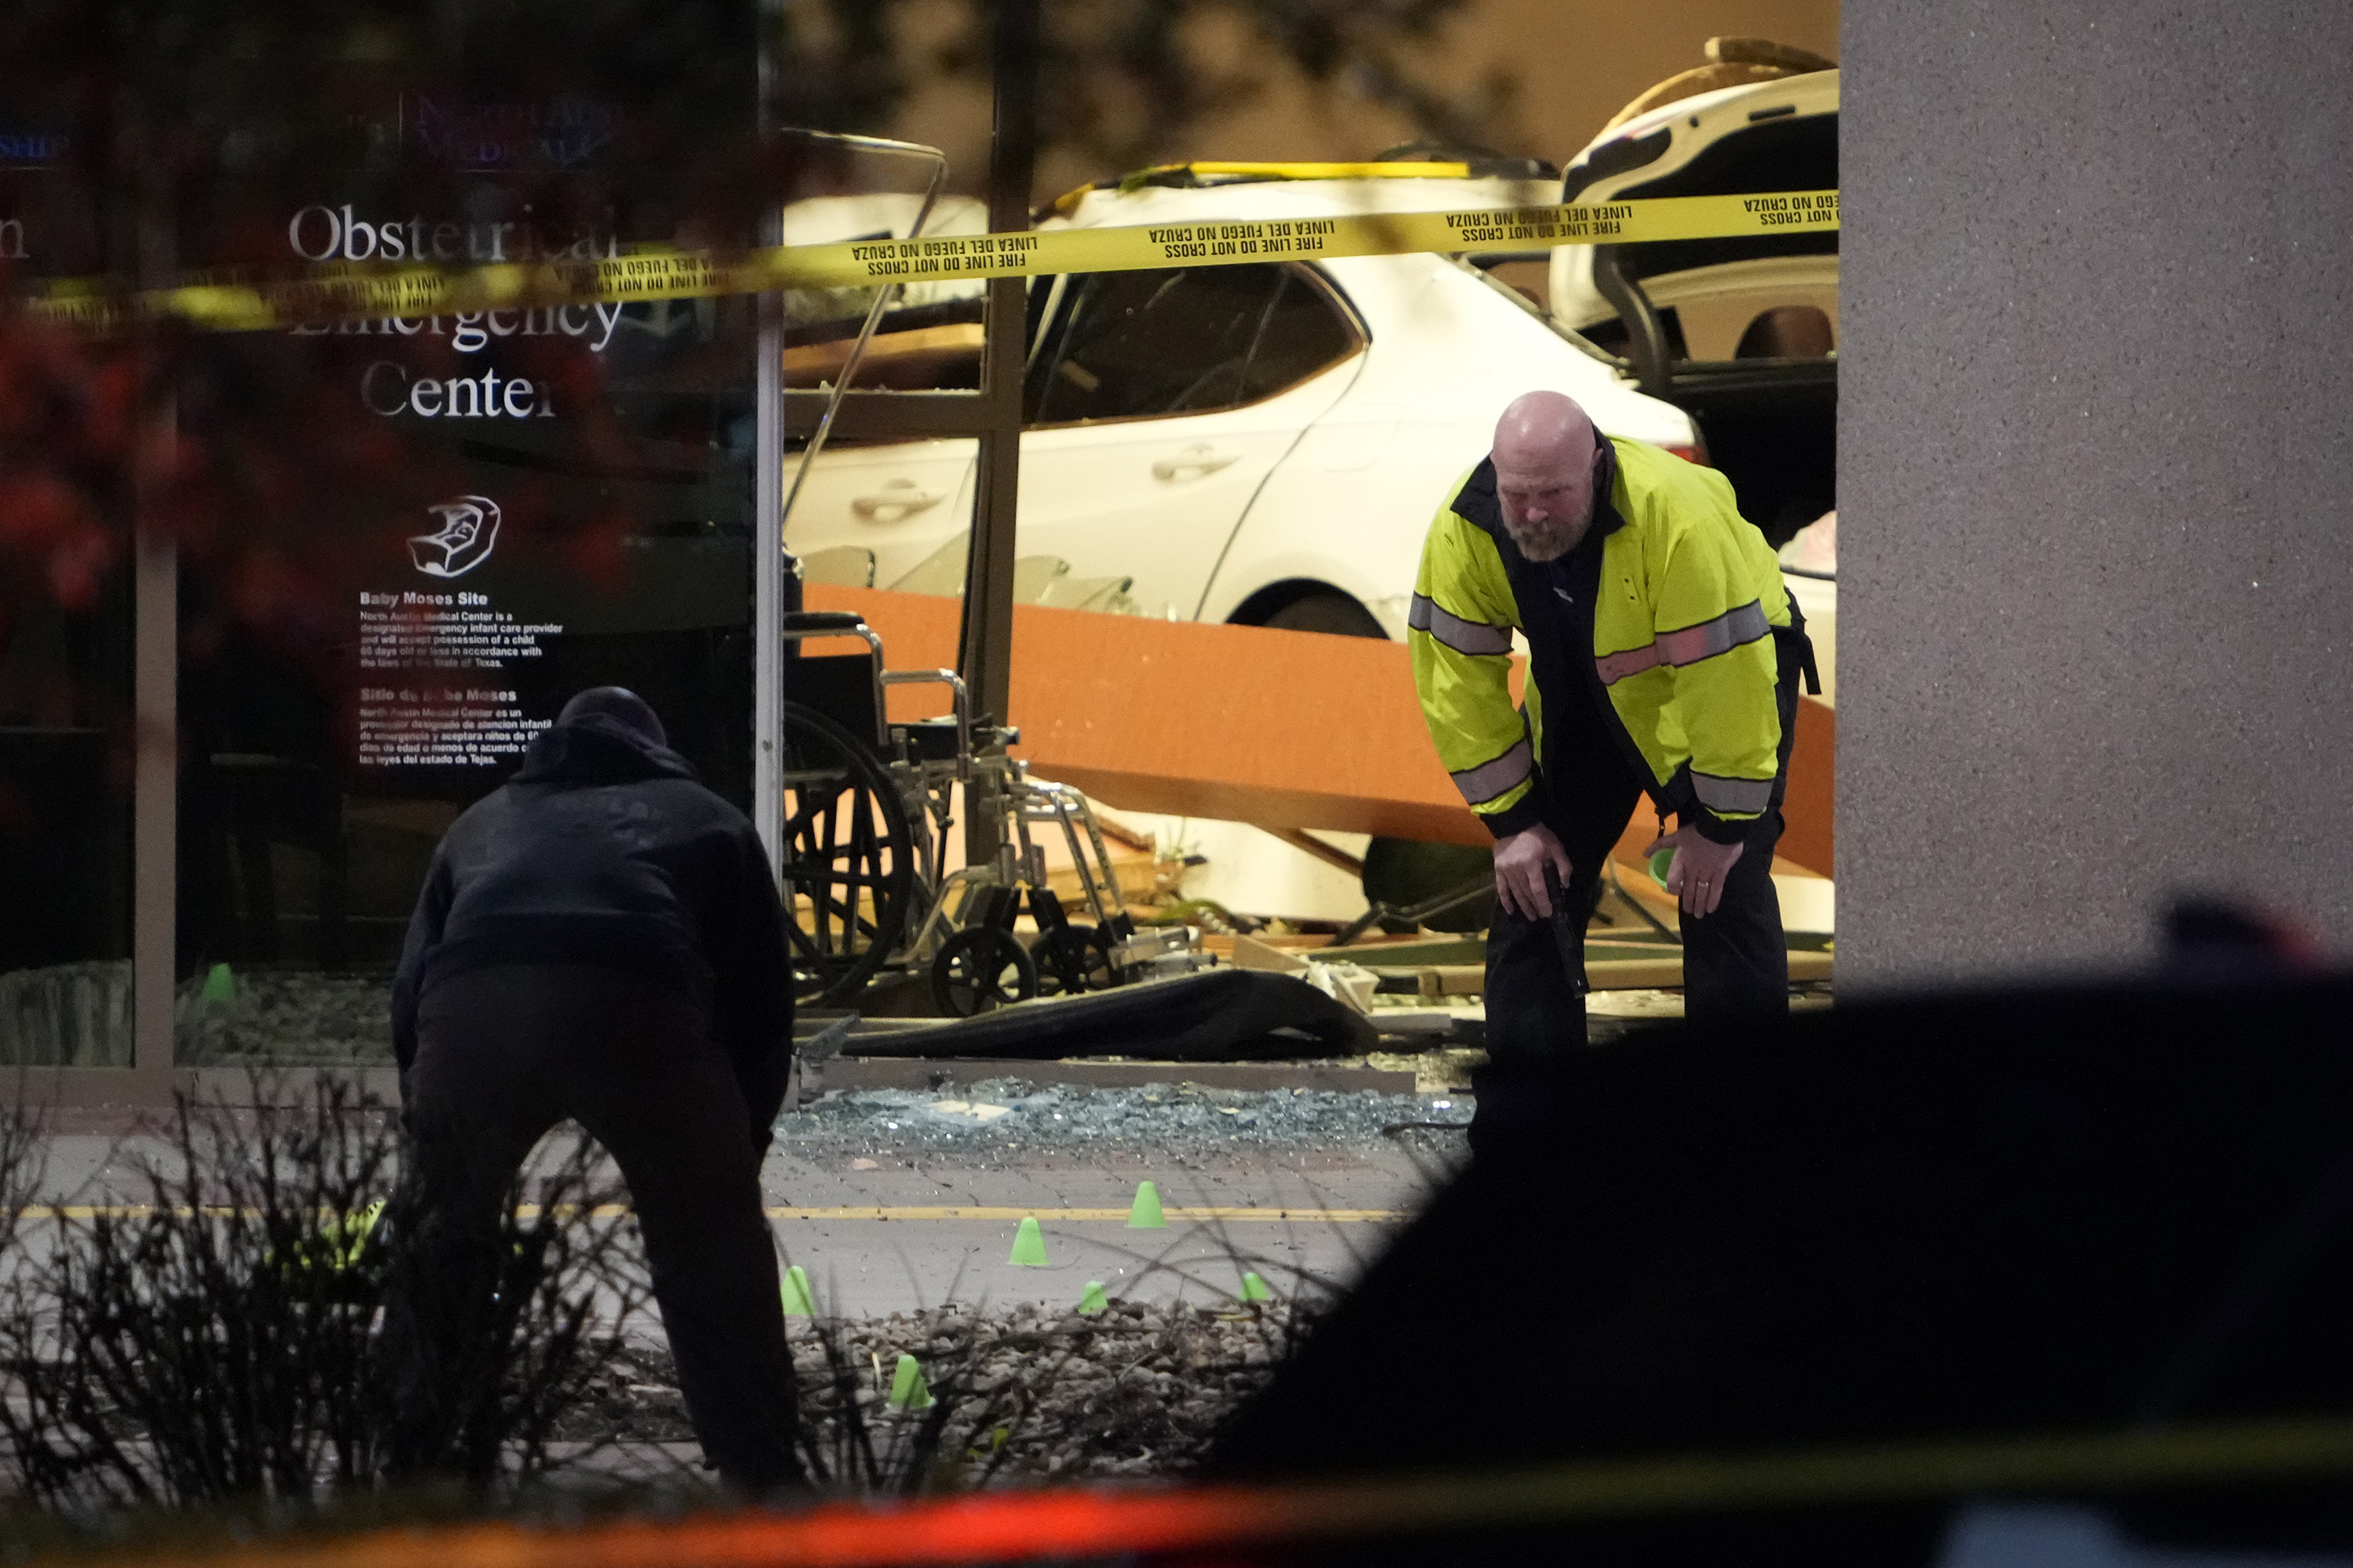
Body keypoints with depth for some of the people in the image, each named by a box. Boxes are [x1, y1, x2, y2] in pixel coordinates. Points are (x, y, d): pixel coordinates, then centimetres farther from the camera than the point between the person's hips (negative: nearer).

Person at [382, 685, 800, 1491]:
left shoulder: (484, 821, 39)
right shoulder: (707, 820, 35)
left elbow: (408, 994, 31)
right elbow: (762, 1002, 28)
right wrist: (736, 1156, 35)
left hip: (469, 1009, 2)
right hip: (642, 1005, -1)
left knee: (434, 1273, 22)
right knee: (718, 1278, 15)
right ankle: (768, 1493, 15)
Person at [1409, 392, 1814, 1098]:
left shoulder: (1678, 517, -40)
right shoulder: (1463, 534, -25)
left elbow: (1727, 676, -33)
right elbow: (1461, 682, -14)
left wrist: (1719, 825, -25)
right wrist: (1510, 820, -13)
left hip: (1730, 669, -5)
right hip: (1583, 689, 5)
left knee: (1722, 885, -15)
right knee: (1533, 877, 1)